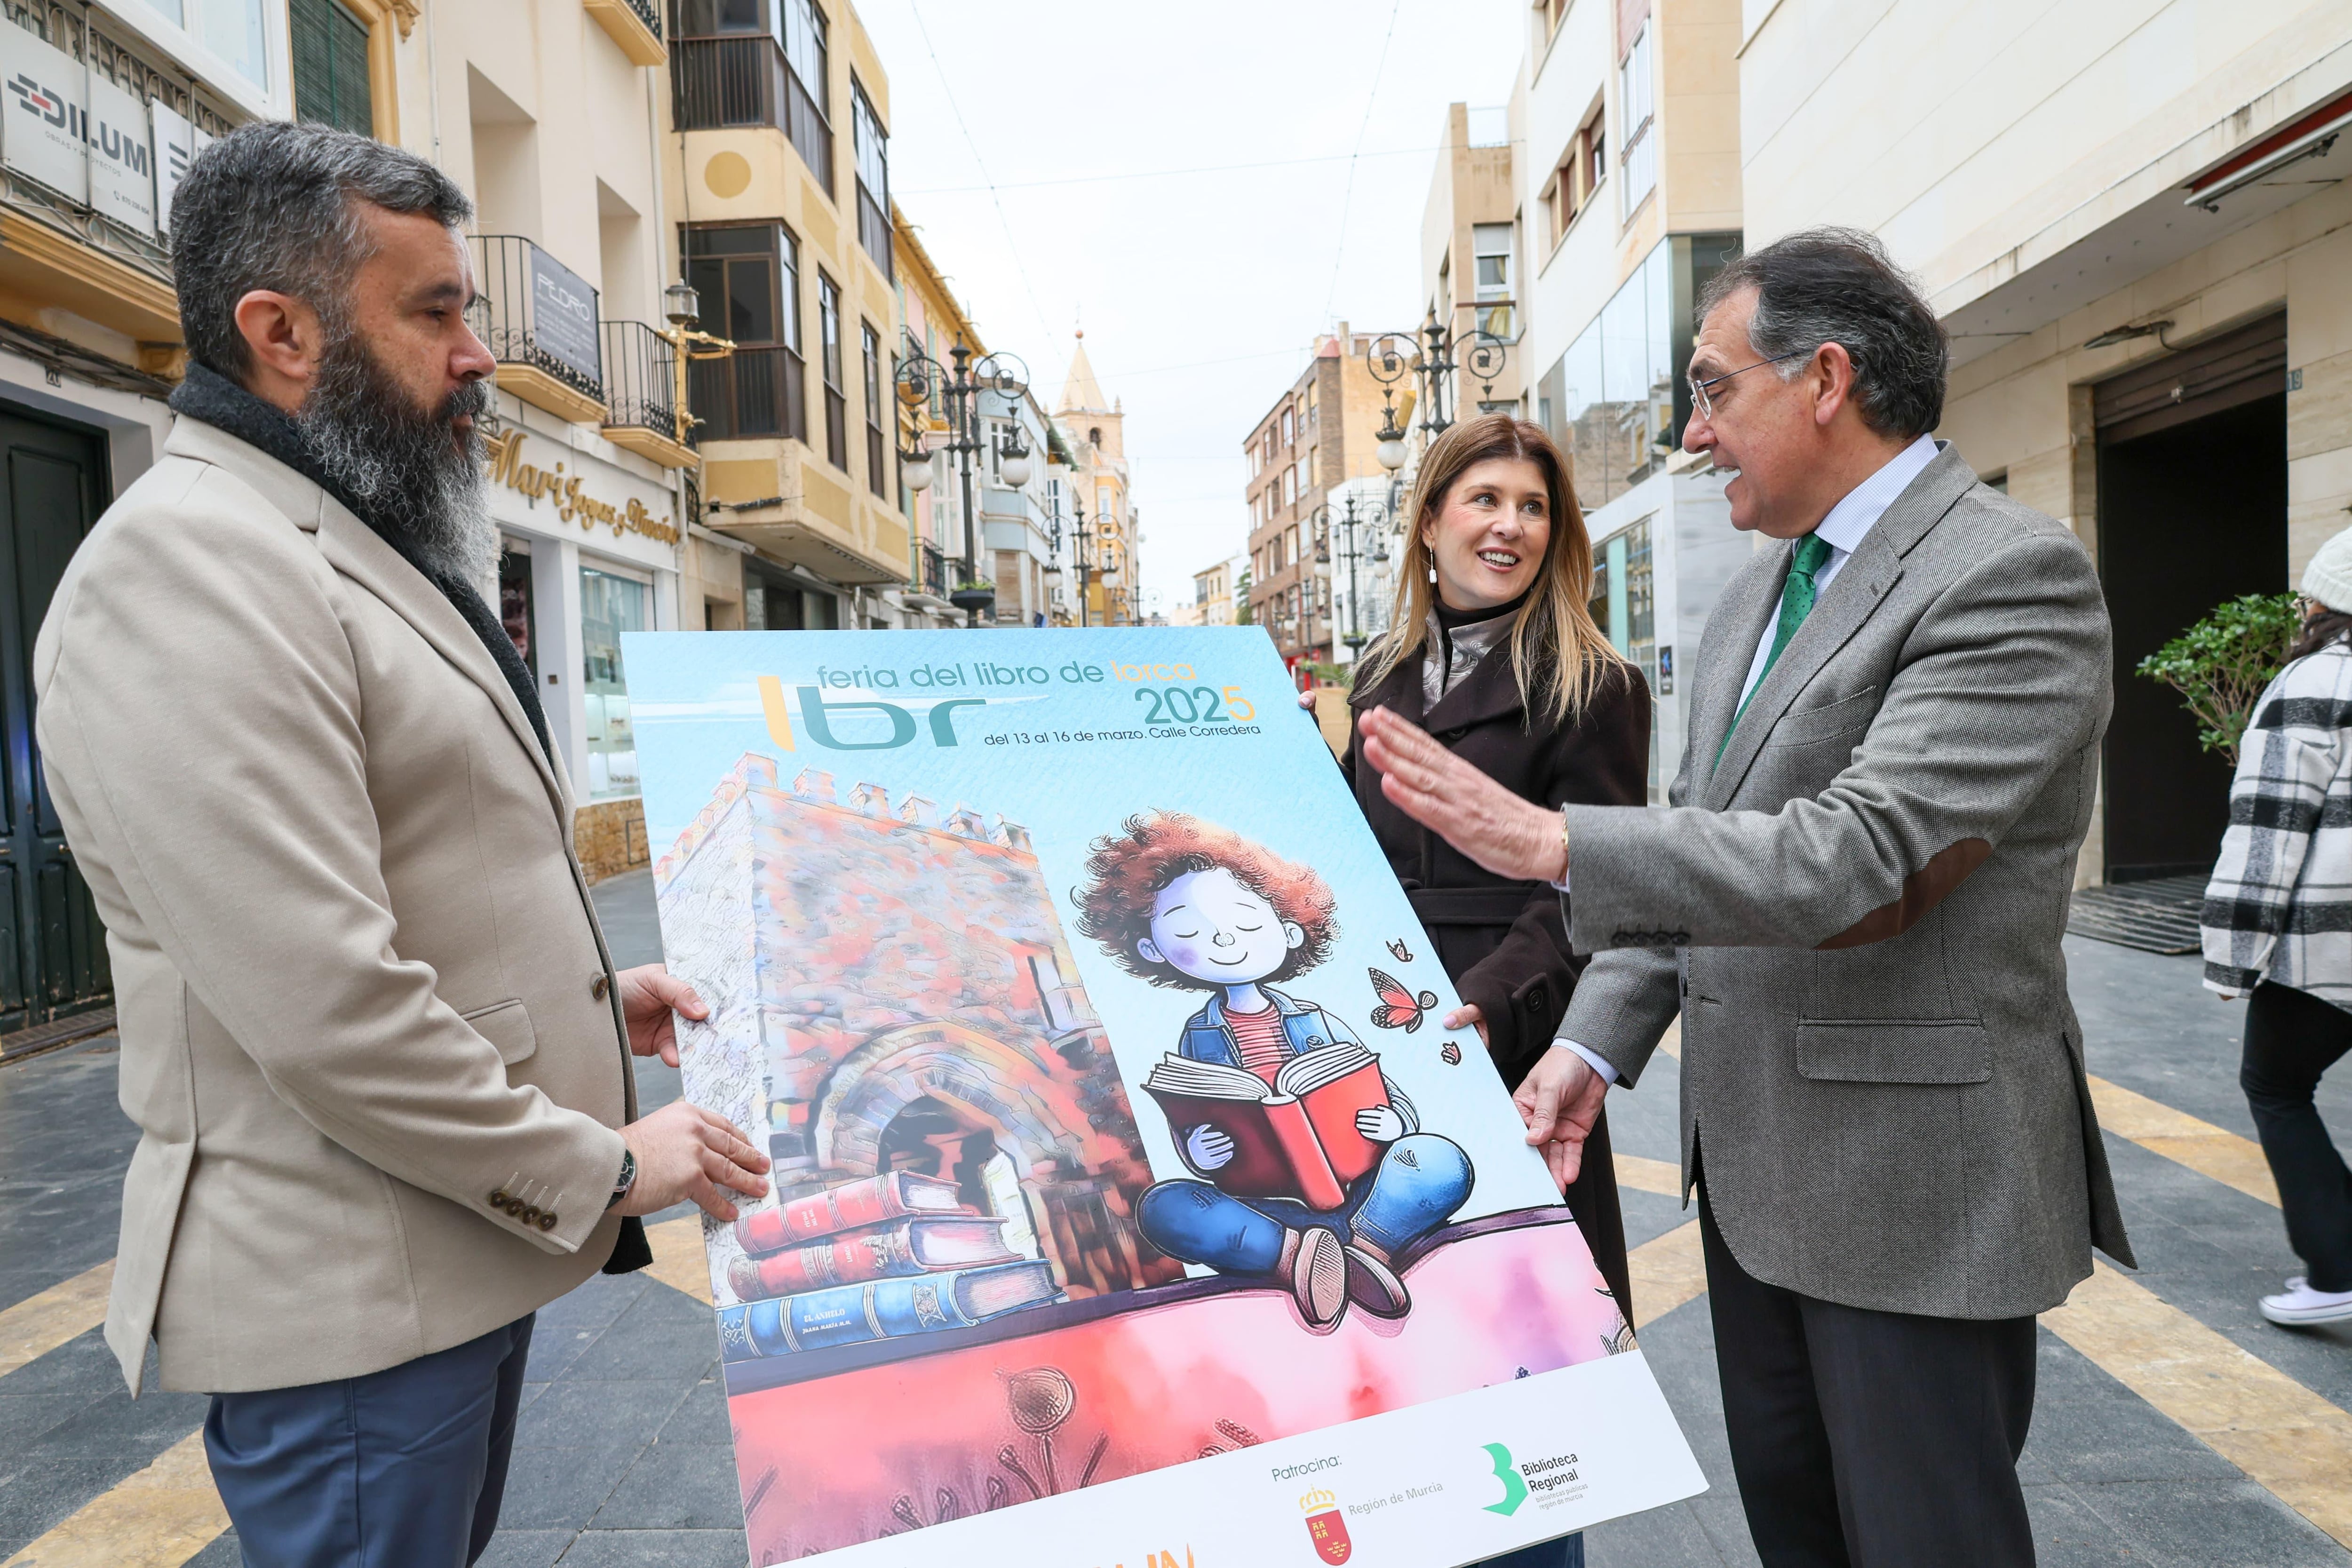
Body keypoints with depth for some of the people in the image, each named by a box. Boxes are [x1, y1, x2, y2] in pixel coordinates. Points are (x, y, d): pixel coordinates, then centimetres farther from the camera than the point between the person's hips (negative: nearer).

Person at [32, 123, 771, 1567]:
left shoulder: (363, 550, 15)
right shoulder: (189, 566, -19)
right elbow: (324, 1010, -26)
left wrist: (587, 993, 13)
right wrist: (602, 1167, -16)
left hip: (473, 1239, 10)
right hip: (347, 1298, -9)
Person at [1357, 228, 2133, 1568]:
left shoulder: (2014, 577, -17)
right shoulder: (1759, 591, 11)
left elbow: (1854, 860, -28)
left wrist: (1555, 841, -24)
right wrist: (1599, 1043, 4)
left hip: (1914, 1178, -8)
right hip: (1754, 1160, 8)